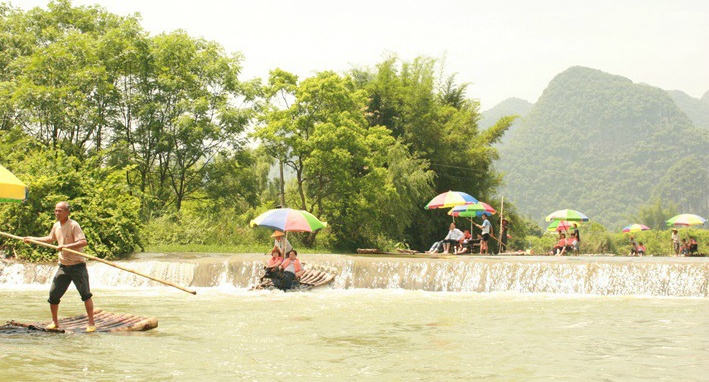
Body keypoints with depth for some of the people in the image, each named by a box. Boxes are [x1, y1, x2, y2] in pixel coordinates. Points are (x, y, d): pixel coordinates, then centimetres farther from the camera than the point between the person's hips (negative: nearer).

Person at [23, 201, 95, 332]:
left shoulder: (73, 225, -15)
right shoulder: (56, 226, 8)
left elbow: (83, 242, -26)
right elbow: (50, 239, 29)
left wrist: (65, 246, -32)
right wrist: (33, 239, 27)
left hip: (77, 265, -7)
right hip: (63, 266, 7)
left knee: (86, 294, -10)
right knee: (53, 294, 4)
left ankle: (91, 324, -4)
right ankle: (55, 322, 20)